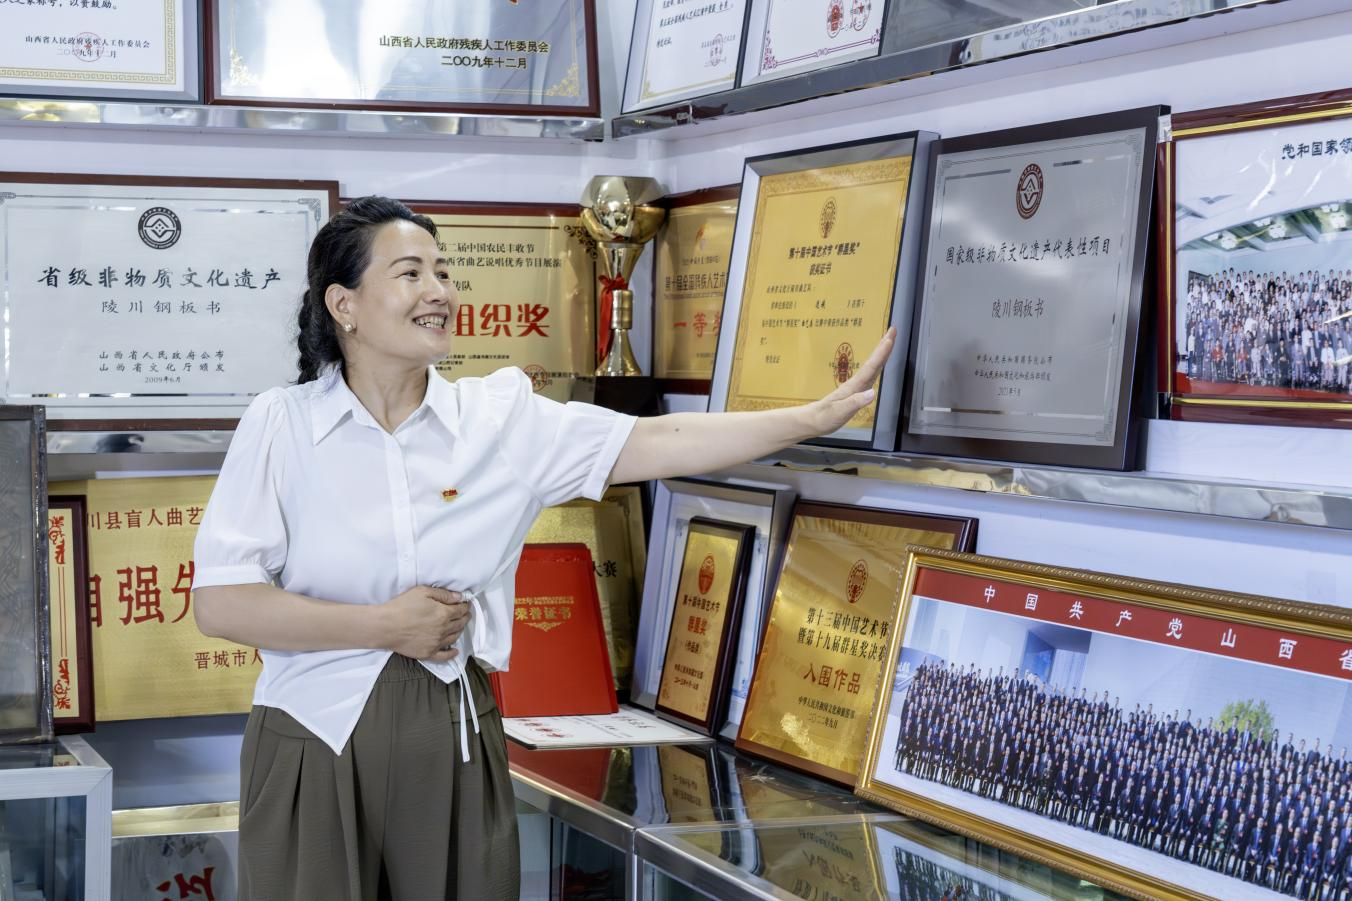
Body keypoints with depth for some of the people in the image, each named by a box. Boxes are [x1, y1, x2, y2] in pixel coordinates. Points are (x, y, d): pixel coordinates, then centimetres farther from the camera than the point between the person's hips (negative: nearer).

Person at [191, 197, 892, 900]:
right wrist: (385, 626, -12)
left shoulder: (503, 417, 2)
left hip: (452, 743, 2)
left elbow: (661, 443, -2)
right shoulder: (281, 424, -4)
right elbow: (219, 604, -10)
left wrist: (820, 415, -8)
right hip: (316, 739, -2)